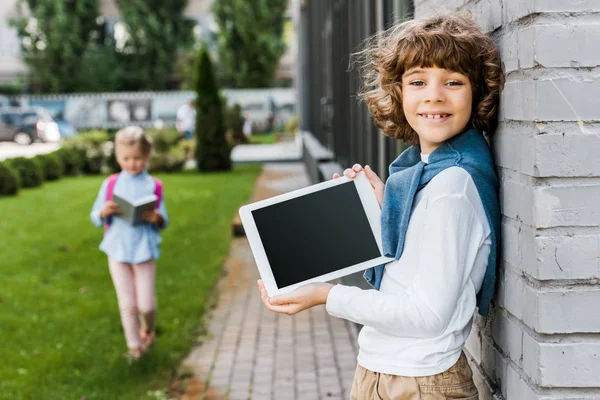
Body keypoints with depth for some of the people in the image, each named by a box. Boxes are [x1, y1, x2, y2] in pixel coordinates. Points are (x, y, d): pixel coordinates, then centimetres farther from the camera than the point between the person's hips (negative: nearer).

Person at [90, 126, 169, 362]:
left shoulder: (154, 186, -1)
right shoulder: (110, 184, 0)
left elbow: (163, 222, 3)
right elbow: (95, 218, 3)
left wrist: (157, 218, -20)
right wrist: (104, 212, -19)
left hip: (144, 250, -1)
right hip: (118, 250, 1)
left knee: (146, 304, 2)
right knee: (127, 304, 7)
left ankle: (148, 330, 34)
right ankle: (134, 346, 23)